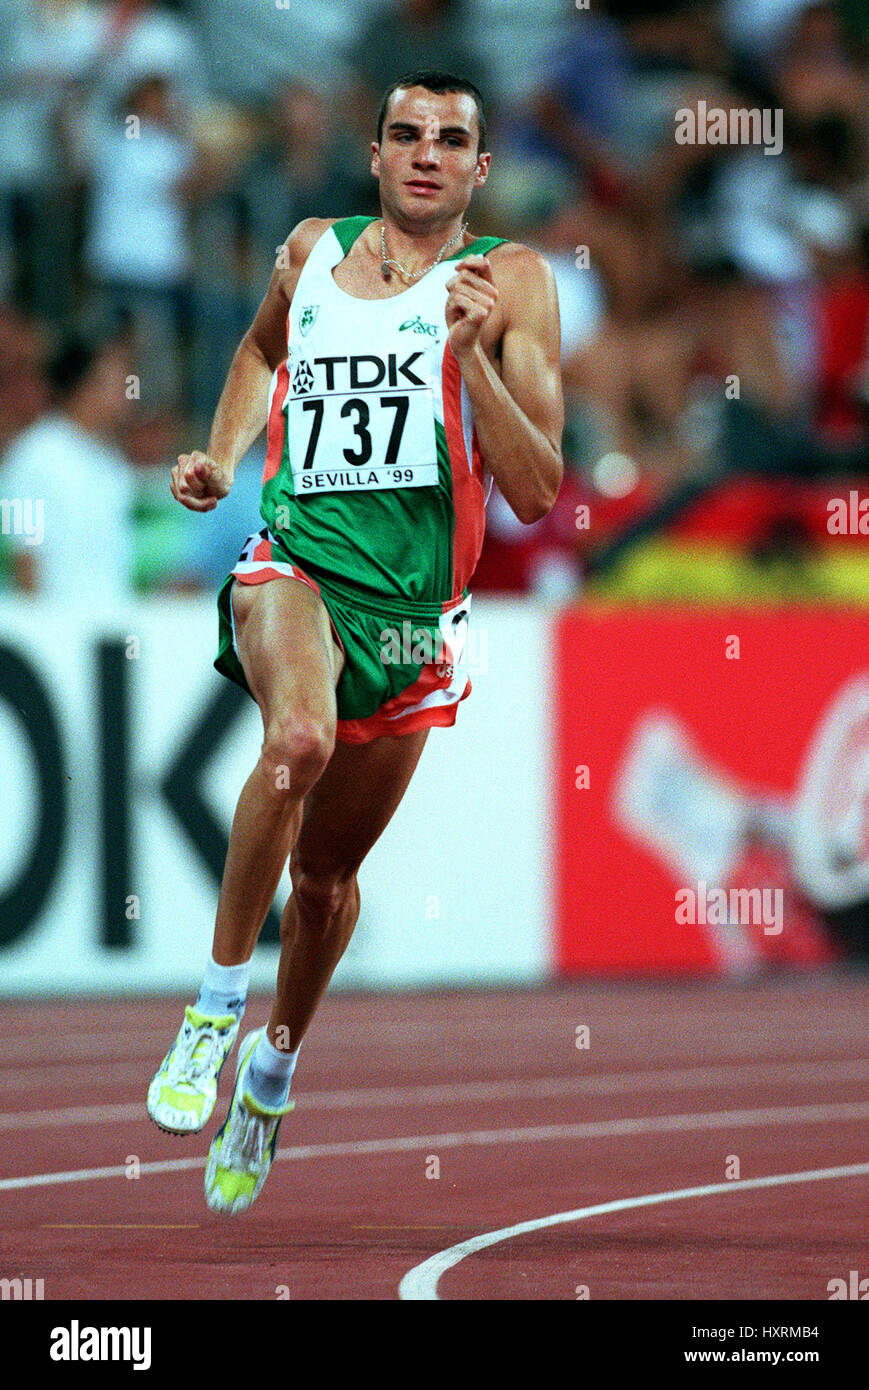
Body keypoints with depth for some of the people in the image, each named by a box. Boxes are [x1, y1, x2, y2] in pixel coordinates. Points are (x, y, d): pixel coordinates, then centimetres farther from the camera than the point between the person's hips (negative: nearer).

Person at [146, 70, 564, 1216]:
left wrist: (466, 352, -20)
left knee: (328, 875, 13)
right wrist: (222, 455, 16)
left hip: (412, 606, 0)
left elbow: (537, 492, -10)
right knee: (301, 737, -35)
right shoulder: (312, 253, 7)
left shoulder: (509, 283, -3)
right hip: (295, 561, 0)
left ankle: (275, 1065, 41)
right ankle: (217, 1010, -24)